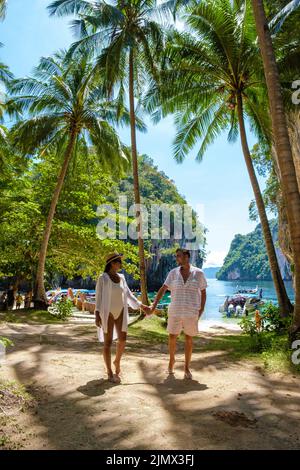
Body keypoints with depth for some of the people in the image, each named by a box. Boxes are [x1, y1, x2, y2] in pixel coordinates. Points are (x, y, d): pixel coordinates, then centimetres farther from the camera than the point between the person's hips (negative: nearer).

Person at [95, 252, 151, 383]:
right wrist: (97, 314, -21)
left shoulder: (121, 277, 6)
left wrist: (142, 306, 8)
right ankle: (110, 373, 11)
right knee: (108, 342, -1)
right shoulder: (103, 278, -11)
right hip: (107, 313, -5)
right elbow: (98, 297, -11)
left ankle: (117, 361, 33)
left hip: (120, 313, 6)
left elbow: (128, 295, 10)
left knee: (122, 339, 5)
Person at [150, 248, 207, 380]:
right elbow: (163, 289, -4)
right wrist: (154, 305, -12)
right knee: (172, 337, 9)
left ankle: (187, 367, 25)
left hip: (191, 312, -1)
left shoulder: (198, 273, -5)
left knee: (189, 339, 8)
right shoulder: (173, 273, -2)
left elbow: (203, 292, 2)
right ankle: (172, 359, 37)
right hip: (175, 311, 1)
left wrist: (201, 310, -4)